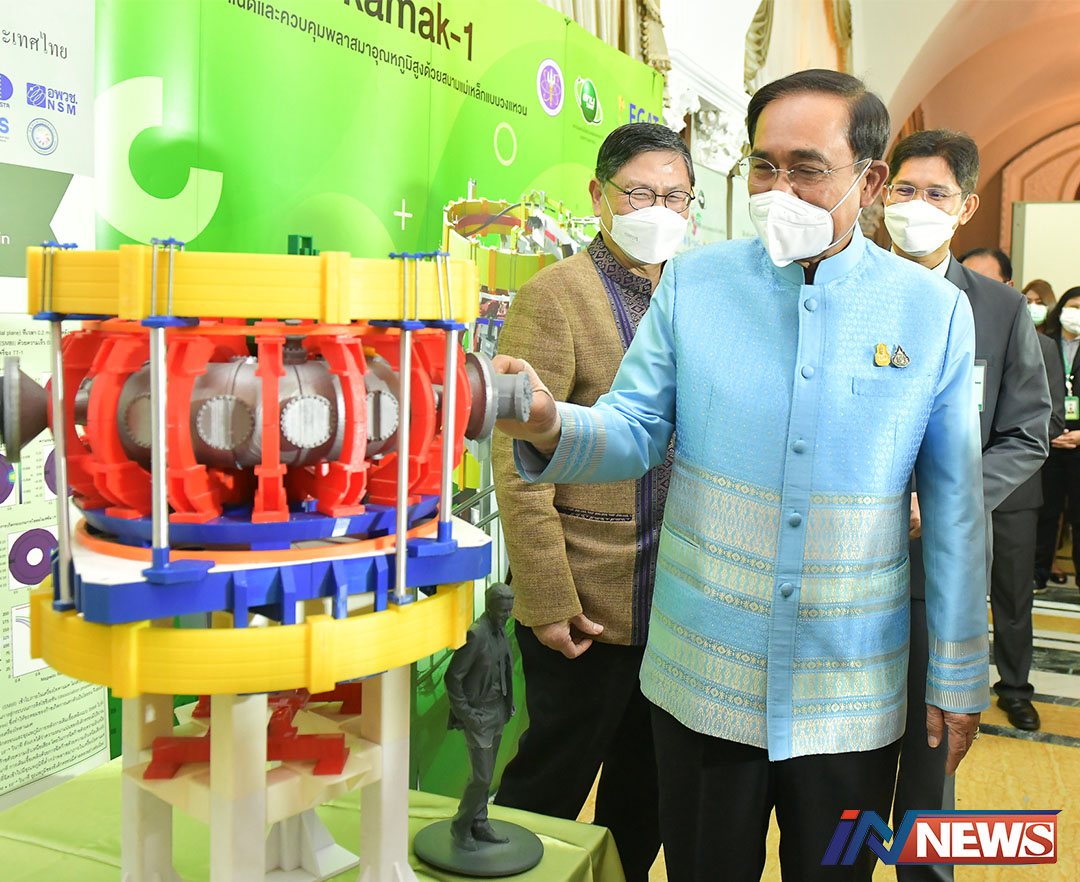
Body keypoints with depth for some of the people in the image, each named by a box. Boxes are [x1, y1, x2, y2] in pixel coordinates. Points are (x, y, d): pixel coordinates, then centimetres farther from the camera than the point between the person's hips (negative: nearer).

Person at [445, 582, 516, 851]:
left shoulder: (500, 631, 5)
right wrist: (465, 714, -19)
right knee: (481, 777, -5)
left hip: (497, 711, 8)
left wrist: (508, 703, 14)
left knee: (485, 774, 15)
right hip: (479, 715, -8)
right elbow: (452, 677, -20)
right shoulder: (475, 634, -22)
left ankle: (479, 825, 26)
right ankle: (460, 826, 14)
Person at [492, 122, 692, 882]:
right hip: (587, 606, -6)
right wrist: (549, 602, -18)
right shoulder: (554, 295, -11)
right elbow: (519, 462, -15)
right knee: (552, 785, 9)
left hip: (678, 600, 7)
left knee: (649, 791, 20)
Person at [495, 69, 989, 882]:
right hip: (702, 677, 1)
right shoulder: (694, 282, -3)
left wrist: (958, 676, 2)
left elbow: (953, 508, -1)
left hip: (851, 694, 0)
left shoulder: (934, 311, -5)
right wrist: (550, 427, -28)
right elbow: (635, 432, -5)